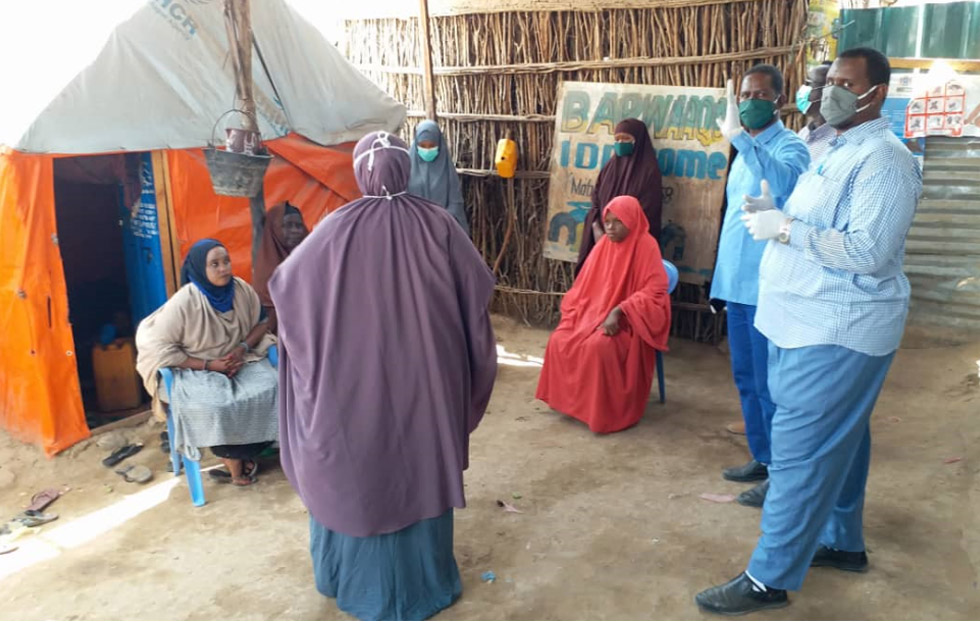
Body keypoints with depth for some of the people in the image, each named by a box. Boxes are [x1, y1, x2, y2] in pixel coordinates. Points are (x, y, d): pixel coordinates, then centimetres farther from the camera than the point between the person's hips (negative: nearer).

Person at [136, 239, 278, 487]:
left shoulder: (242, 289, -6)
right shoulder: (183, 302, -19)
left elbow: (261, 322, 7)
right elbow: (160, 347, -16)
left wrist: (243, 348, -12)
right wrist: (208, 365, -19)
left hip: (240, 360, 4)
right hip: (194, 369, -4)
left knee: (268, 388, -24)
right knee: (216, 406, -32)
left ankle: (244, 451, -4)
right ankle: (234, 462, -6)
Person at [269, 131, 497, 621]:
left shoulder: (337, 230, -11)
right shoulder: (437, 225, -8)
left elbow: (284, 285, -1)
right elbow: (478, 290, -2)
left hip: (352, 382, -1)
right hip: (423, 380, 1)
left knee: (355, 471, 17)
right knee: (420, 470, 16)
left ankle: (358, 579, 36)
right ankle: (424, 581, 32)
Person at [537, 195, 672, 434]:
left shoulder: (646, 246, -12)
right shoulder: (604, 244, 7)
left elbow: (653, 292, -18)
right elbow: (586, 284, 12)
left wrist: (618, 312, -27)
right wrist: (574, 313, -4)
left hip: (628, 322, -6)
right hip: (595, 313, 6)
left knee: (599, 346, -33)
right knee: (559, 340, -15)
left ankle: (608, 412, -17)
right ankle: (570, 399, 2)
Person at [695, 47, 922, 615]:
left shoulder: (883, 160, -16)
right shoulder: (837, 153, 16)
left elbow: (868, 252, -25)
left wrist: (786, 229, -21)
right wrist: (775, 215, 3)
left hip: (835, 334, -10)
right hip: (813, 325, 10)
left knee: (801, 453, -6)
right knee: (836, 443, 19)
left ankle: (769, 579, 3)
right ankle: (842, 542, 35)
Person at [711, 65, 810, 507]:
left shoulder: (790, 147, -11)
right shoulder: (747, 151, 16)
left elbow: (781, 180, -36)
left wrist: (739, 137, -44)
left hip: (767, 286, -9)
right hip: (737, 283, 9)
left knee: (769, 384, -2)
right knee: (745, 378, 16)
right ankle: (762, 458, 29)